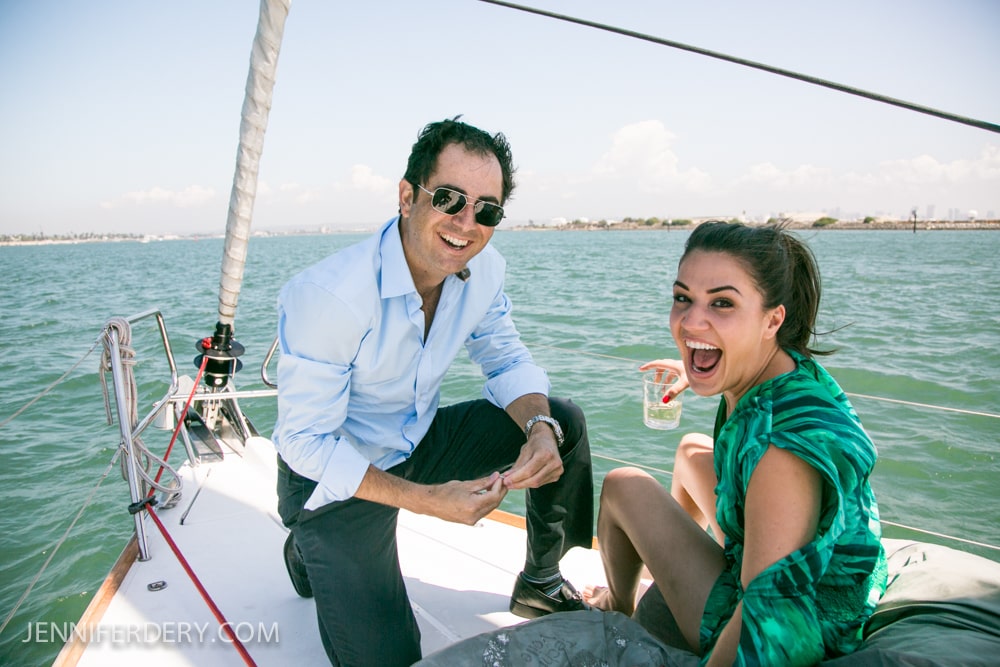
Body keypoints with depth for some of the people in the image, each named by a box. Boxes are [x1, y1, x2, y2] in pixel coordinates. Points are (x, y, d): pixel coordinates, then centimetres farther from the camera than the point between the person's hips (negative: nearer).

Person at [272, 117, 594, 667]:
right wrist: (425, 499, -31)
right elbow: (306, 442, -25)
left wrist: (540, 427, -22)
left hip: (420, 440, 6)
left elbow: (507, 361, 0)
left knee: (565, 422, -4)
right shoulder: (327, 296, -31)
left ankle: (540, 584, 16)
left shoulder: (484, 269, -12)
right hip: (335, 475, -5)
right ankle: (311, 553, 18)